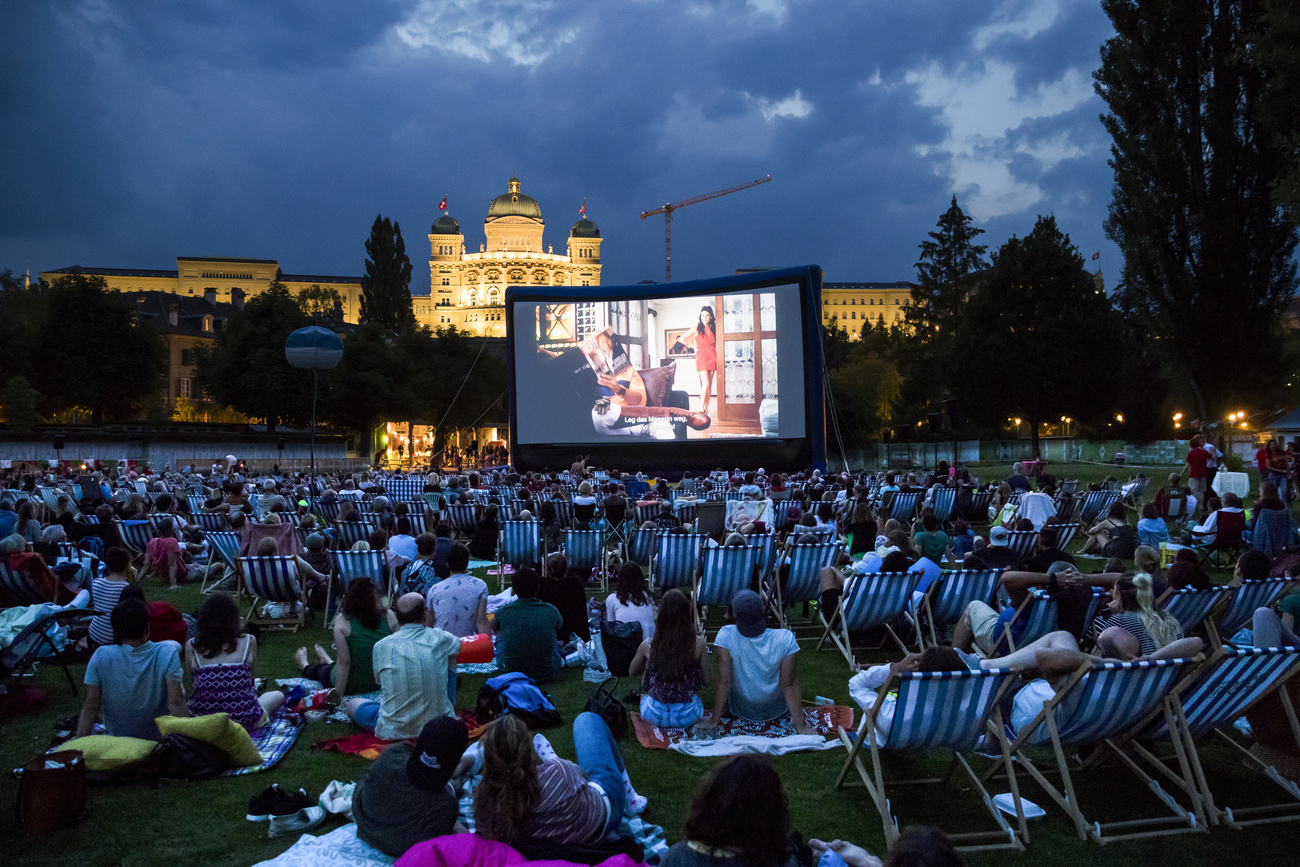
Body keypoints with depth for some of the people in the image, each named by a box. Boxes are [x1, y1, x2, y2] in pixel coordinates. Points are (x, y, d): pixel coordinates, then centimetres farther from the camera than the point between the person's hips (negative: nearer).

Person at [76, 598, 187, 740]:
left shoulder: (101, 657, -18)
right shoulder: (168, 653, -23)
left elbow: (90, 708, -16)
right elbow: (176, 702, -25)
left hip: (116, 737, 2)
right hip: (160, 736, -2)